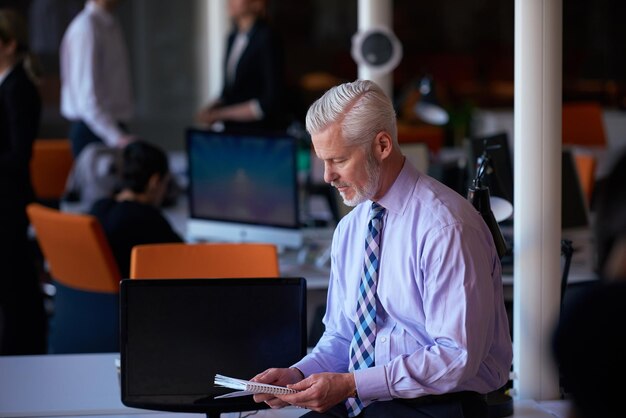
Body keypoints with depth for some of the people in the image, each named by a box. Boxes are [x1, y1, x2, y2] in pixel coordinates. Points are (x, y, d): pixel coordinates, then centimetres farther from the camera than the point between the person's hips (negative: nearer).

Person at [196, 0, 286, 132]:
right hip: (232, 129, 7)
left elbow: (269, 103, -15)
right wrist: (212, 108, -3)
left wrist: (220, 114, -13)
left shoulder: (266, 39, -12)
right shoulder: (233, 37, 10)